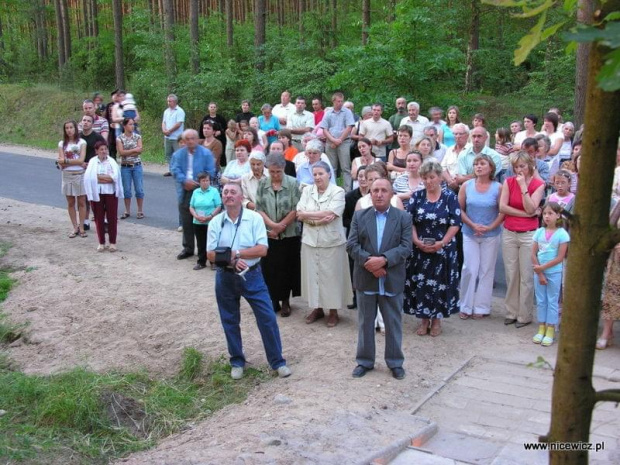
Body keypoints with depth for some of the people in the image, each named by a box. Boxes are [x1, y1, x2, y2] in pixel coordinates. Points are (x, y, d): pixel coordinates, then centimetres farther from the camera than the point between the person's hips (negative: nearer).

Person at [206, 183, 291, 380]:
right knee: (230, 322, 13)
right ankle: (237, 362, 30)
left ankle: (278, 362, 13)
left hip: (251, 276, -2)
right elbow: (210, 254, -5)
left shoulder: (254, 218, -9)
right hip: (225, 277, 2)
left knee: (268, 318, -2)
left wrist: (235, 253, -18)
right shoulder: (215, 222, -2)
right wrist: (231, 259, -21)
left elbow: (262, 249, -15)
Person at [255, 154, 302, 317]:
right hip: (267, 234, 2)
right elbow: (259, 208, -1)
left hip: (289, 235, -2)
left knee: (286, 268, 4)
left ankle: (285, 301, 17)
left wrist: (279, 228, -11)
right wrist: (272, 224, -16)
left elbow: (296, 210, -10)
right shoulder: (262, 184, 2)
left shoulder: (292, 183, -7)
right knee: (269, 268, 5)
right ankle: (273, 301, 17)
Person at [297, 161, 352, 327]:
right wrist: (319, 218, -17)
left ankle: (333, 311, 16)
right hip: (310, 240, 4)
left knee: (331, 275, 3)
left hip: (331, 241, -4)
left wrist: (307, 214, -10)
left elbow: (330, 214, -18)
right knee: (312, 274, 10)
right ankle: (317, 308, 25)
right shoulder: (307, 191, 5)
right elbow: (300, 214, -4)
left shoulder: (338, 192, -7)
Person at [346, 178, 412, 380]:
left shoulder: (403, 218, 0)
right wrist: (369, 261, -18)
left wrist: (383, 260, -22)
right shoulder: (359, 216, 4)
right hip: (365, 278, 1)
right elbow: (352, 245, -3)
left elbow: (405, 247, -9)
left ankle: (395, 362, 23)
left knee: (393, 323, 9)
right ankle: (364, 361, 24)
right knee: (365, 323, 11)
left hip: (392, 280, -1)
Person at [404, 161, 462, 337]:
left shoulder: (450, 197, -2)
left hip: (443, 249, -1)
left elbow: (455, 224, -5)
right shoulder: (417, 196, 4)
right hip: (419, 249, 2)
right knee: (420, 283, 2)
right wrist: (417, 241, -13)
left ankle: (437, 319, 18)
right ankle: (424, 319, 16)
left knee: (439, 283, 3)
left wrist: (442, 243, -15)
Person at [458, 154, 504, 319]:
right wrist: (473, 225, -10)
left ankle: (481, 307, 16)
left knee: (487, 270, 6)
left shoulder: (498, 187, -6)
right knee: (469, 269, -1)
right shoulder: (466, 186, -2)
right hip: (470, 234, 1)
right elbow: (460, 209, 0)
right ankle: (466, 306, 11)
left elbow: (503, 211, -6)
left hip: (491, 235, -1)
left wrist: (490, 227, -15)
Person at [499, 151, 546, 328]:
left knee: (526, 277, -1)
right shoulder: (509, 182, 3)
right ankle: (511, 312, 18)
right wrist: (525, 214, -11)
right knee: (511, 275, 7)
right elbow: (502, 207, -6)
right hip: (509, 233, 2)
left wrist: (523, 186, -16)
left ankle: (524, 315, 9)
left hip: (528, 235, -2)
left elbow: (531, 209, -13)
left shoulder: (538, 184, -2)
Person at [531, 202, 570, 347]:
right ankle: (541, 328, 19)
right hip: (539, 272, 3)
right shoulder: (539, 232, 0)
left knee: (552, 302, 4)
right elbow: (533, 254, 0)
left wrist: (542, 267, -15)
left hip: (554, 273, -3)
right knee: (540, 301, 9)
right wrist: (539, 273, -6)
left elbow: (560, 258, -13)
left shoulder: (562, 234, -10)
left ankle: (550, 331, 10)